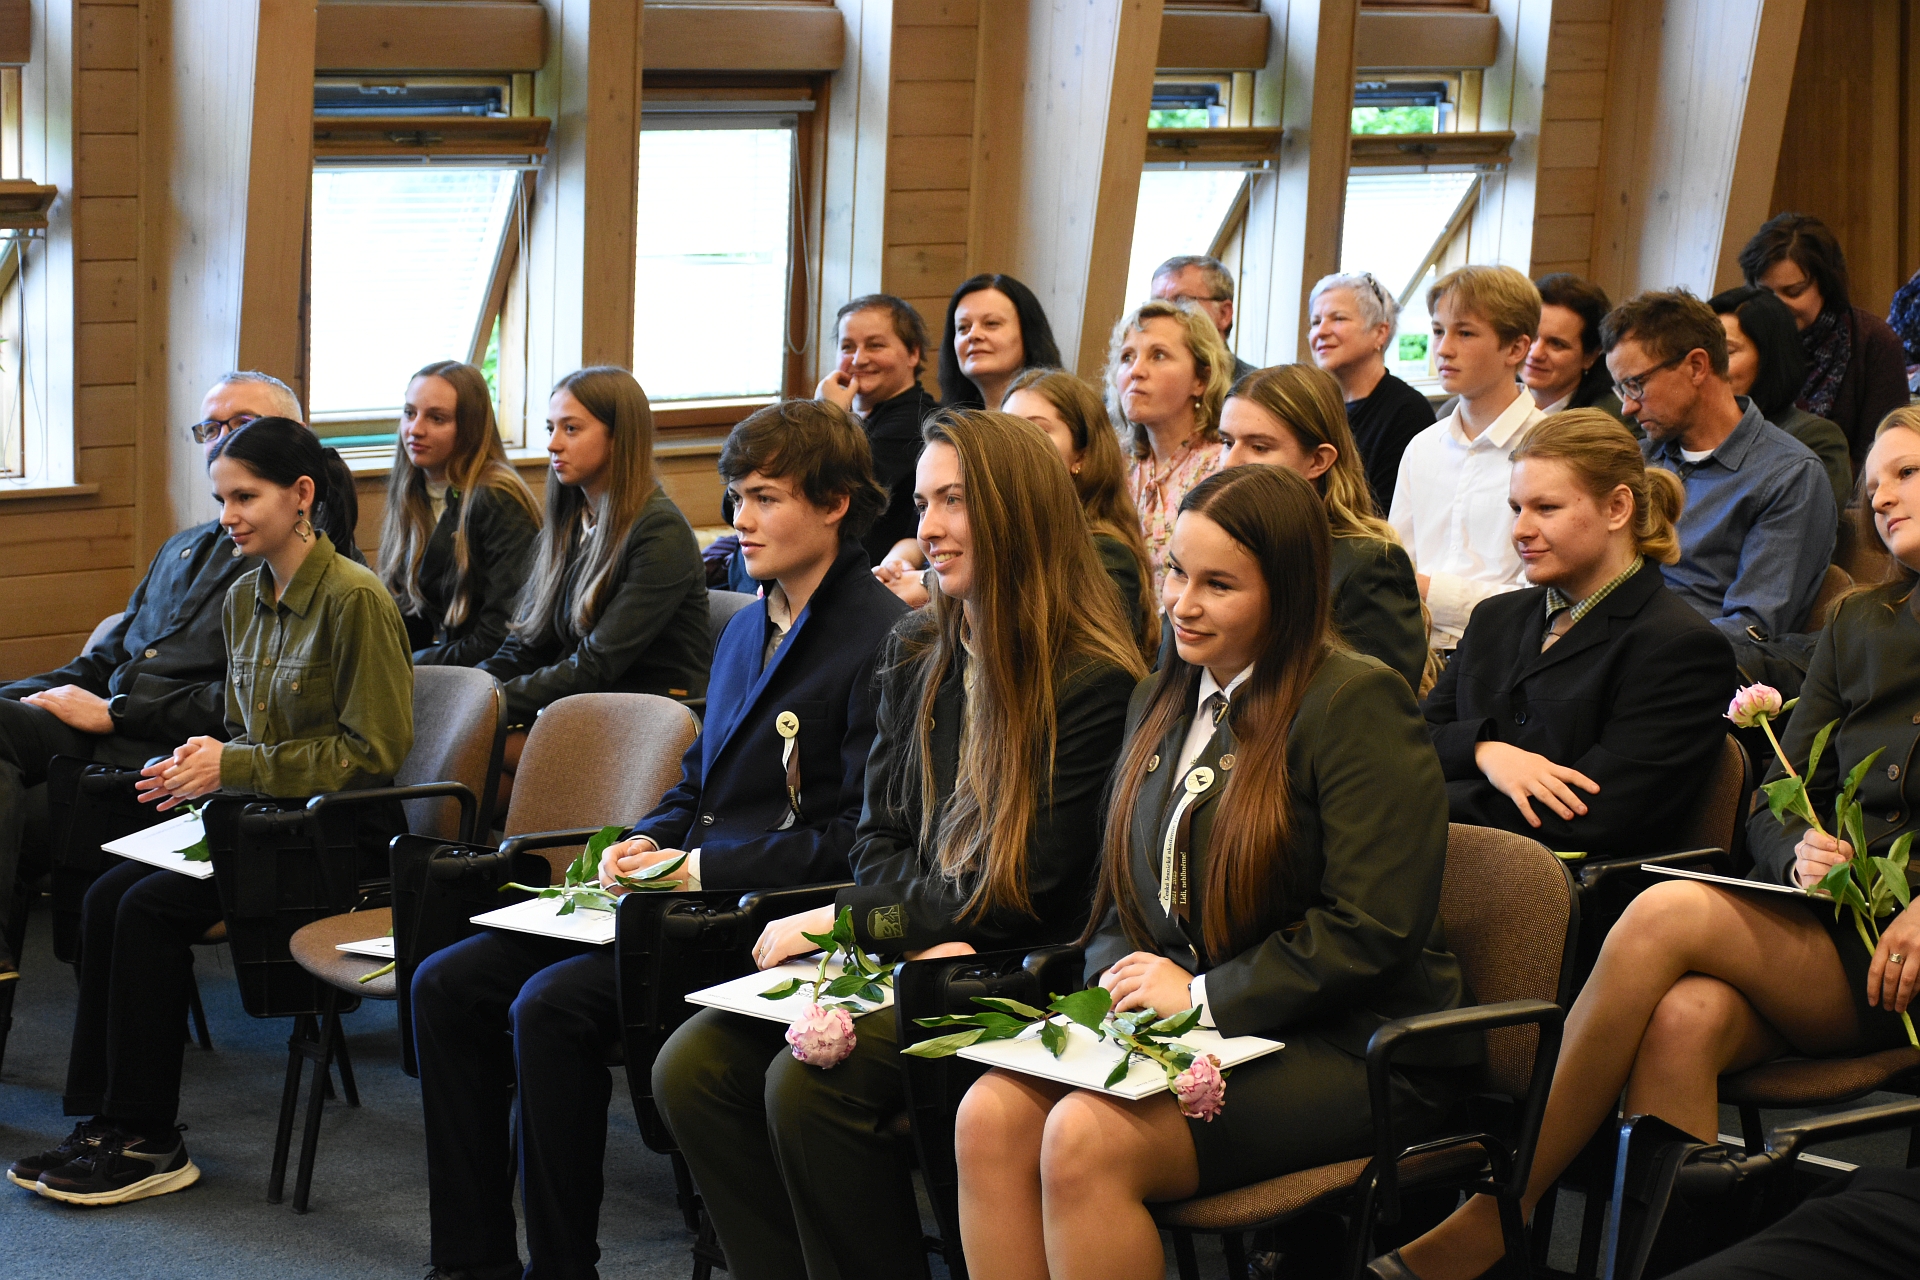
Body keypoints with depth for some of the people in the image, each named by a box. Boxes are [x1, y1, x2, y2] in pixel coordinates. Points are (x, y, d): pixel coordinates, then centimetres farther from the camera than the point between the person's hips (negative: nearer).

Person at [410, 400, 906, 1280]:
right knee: (447, 985, -3)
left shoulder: (883, 641, -11)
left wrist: (698, 867, -16)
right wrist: (644, 843, 4)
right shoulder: (746, 629, 20)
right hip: (688, 896, 9)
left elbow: (860, 838, -16)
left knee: (551, 1005, -28)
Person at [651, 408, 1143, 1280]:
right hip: (907, 952, 7)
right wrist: (925, 935, -7)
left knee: (808, 1082, -29)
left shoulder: (1093, 683, -11)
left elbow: (1019, 896, -12)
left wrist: (841, 922, -10)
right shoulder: (917, 651, 12)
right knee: (690, 1069, -14)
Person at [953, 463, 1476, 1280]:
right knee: (989, 1116, -20)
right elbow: (1120, 900, 20)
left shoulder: (1356, 704, -9)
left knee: (1086, 1138, -29)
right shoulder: (1163, 701, 16)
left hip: (1348, 1052, -7)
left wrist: (1204, 997, -15)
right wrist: (1123, 976, -4)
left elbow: (1373, 930, -15)